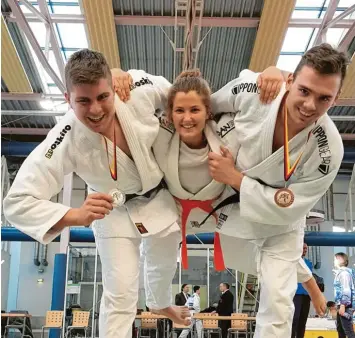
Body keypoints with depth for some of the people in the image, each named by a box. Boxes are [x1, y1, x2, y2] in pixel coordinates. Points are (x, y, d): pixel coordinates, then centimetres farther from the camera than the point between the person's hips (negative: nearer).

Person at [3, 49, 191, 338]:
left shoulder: (141, 89, -32)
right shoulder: (65, 142, -36)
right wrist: (78, 216, -51)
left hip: (160, 198, 4)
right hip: (114, 211, -4)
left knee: (167, 263, 28)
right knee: (120, 294, -3)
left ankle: (160, 304, 64)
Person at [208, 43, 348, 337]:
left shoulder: (328, 150, -35)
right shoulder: (253, 90, -33)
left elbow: (286, 209, -27)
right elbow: (209, 107, -8)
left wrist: (234, 178, -30)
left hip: (279, 221, -3)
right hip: (234, 205, 3)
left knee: (277, 301, -3)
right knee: (242, 266, 29)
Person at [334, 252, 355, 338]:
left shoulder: (344, 272, -12)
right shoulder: (340, 273, 18)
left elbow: (346, 290, -20)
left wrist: (343, 305, -23)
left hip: (346, 306, -11)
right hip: (341, 305, 11)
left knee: (348, 329, -11)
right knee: (340, 328, 18)